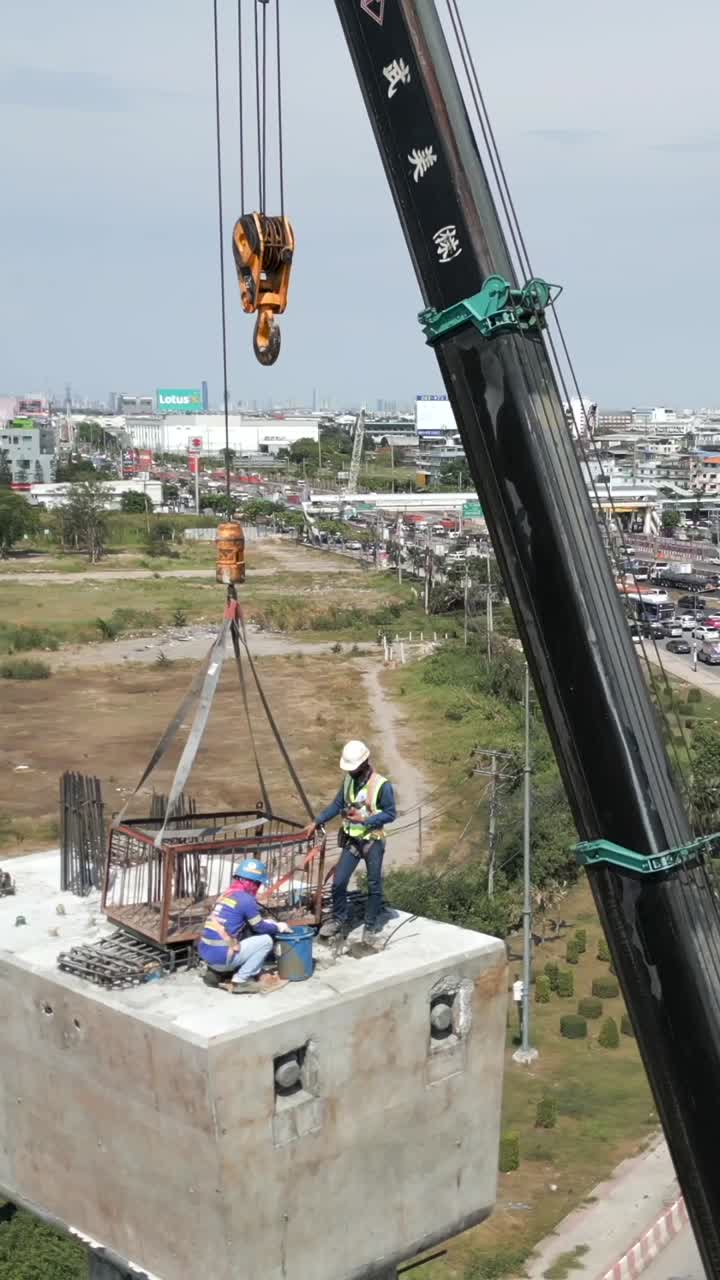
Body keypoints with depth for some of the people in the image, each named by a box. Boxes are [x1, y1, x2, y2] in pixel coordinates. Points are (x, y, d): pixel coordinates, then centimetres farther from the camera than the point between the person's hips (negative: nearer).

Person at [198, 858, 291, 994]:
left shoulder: (226, 894, 16)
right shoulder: (246, 899, -10)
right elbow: (259, 928, 2)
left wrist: (268, 924, 27)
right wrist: (278, 927, 20)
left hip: (204, 952, 8)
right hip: (219, 956, -8)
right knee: (266, 940, 2)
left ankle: (215, 971, 19)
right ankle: (240, 982, 1)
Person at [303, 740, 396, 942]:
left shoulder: (382, 785, -18)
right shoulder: (349, 779, -1)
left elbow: (390, 813, -14)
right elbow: (337, 804, 9)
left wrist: (364, 819, -22)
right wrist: (316, 822, 3)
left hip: (373, 842, -5)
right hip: (351, 840, 5)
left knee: (374, 885, 7)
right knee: (339, 881, 3)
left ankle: (371, 926, 20)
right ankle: (338, 919, 23)